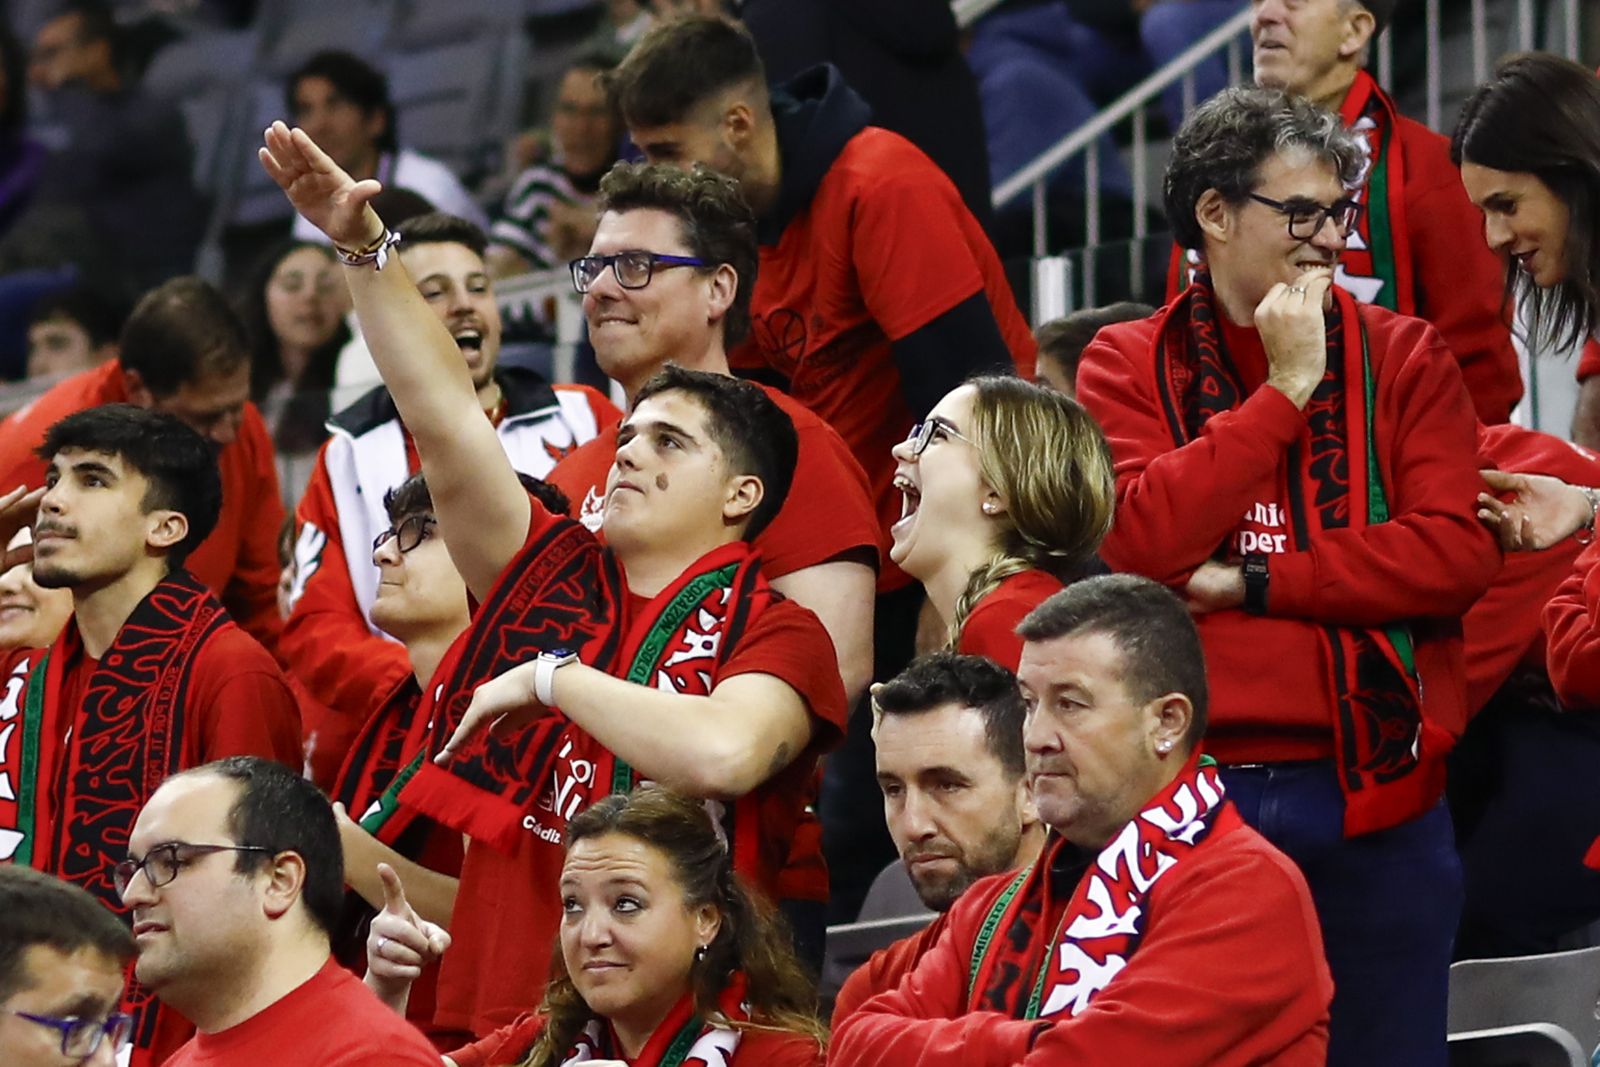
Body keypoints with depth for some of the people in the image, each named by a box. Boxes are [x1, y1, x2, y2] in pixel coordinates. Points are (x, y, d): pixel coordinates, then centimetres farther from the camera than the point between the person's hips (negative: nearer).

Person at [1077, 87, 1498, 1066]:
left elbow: (1458, 553, -6)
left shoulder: (1403, 356, 6)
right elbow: (1143, 542, -12)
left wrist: (1254, 583, -9)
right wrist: (1285, 390, -10)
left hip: (1374, 797, 1)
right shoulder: (1128, 366, 5)